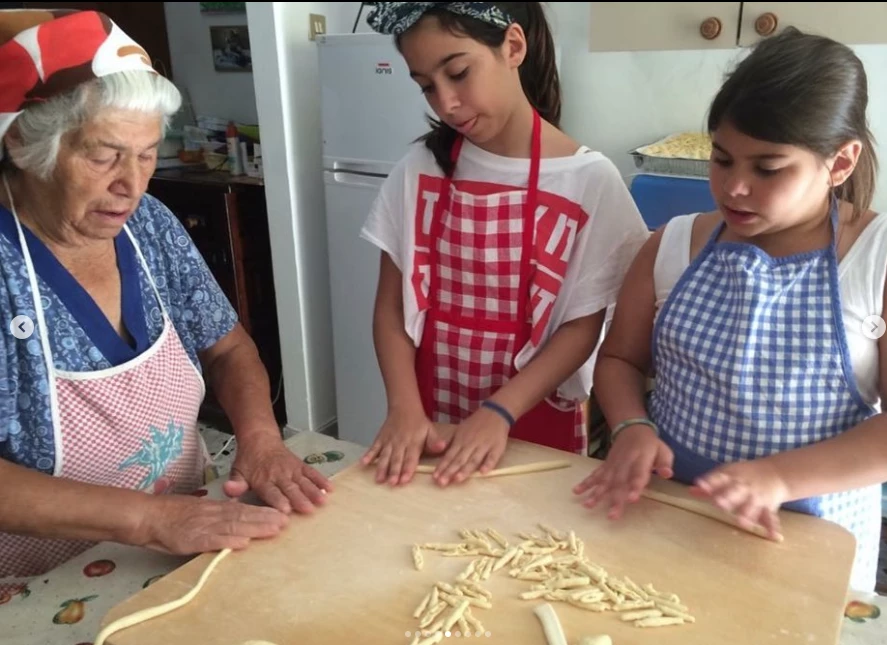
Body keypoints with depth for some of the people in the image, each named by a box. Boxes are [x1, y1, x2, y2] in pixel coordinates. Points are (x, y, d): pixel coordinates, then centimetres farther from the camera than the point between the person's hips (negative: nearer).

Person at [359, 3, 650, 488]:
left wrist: (499, 413, -18)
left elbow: (582, 328, -8)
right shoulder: (420, 170, -3)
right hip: (430, 431, 2)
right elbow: (392, 306, -1)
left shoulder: (589, 180, -11)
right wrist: (405, 409, -14)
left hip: (535, 436, -2)